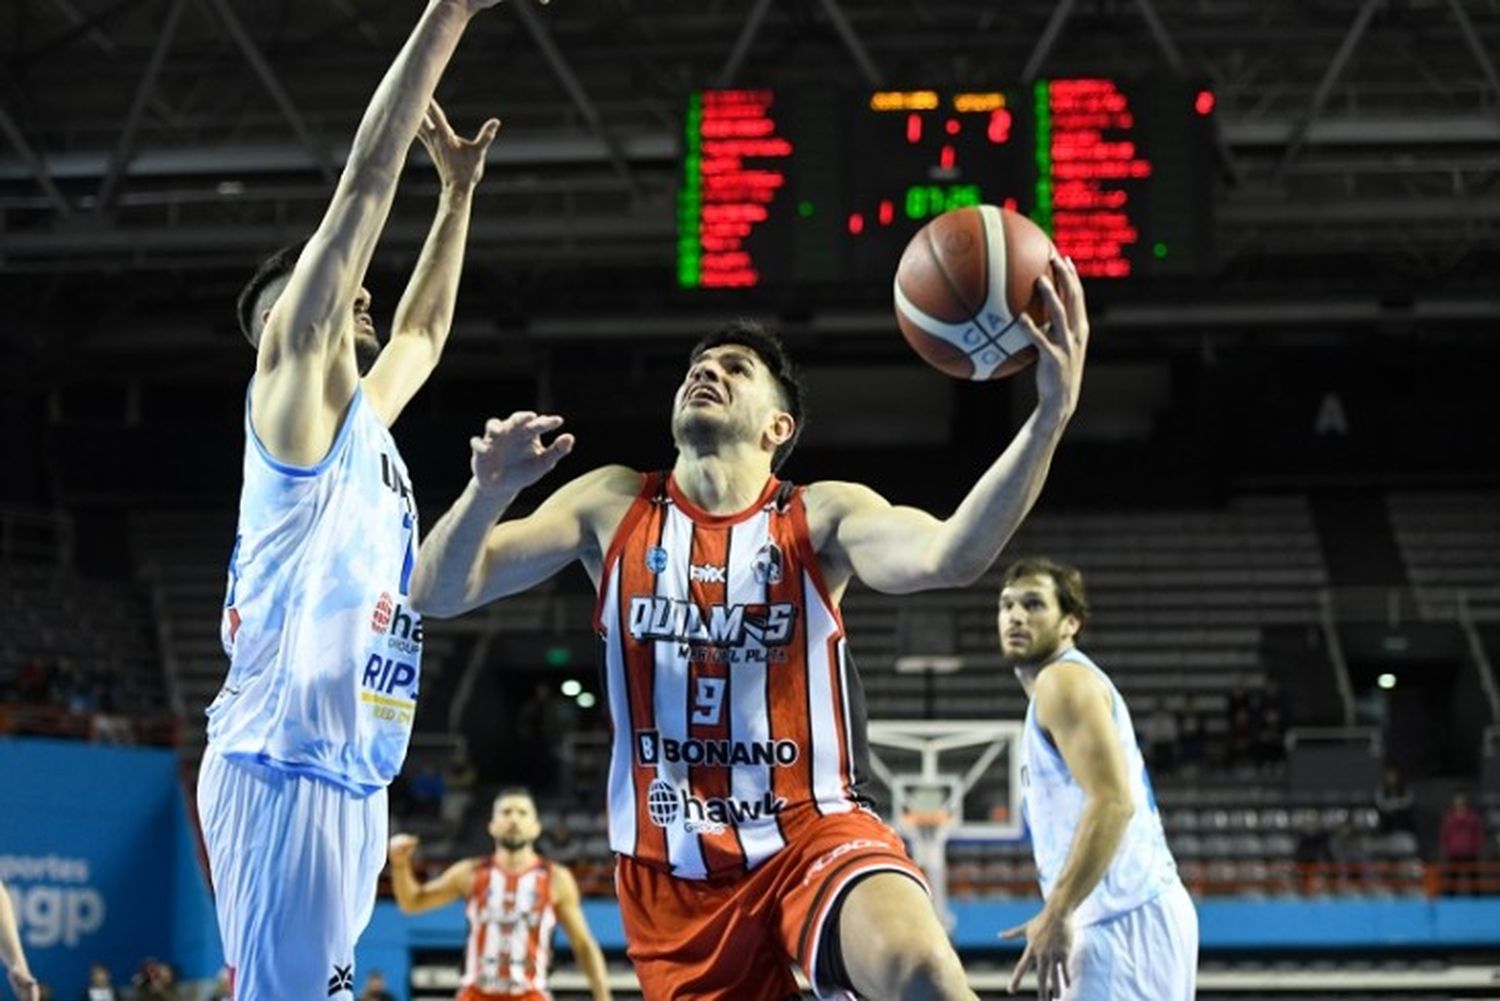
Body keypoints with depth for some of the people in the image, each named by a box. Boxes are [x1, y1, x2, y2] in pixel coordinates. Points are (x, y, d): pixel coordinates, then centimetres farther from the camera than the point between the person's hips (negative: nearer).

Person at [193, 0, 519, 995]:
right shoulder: (296, 385, 0)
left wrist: (459, 192, 40)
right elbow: (365, 184, -6)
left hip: (352, 773, 9)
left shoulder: (366, 419, 21)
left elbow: (425, 331, 42)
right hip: (286, 769, -9)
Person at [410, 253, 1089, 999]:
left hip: (811, 834, -2)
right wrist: (489, 491, -21)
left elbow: (950, 556, -23)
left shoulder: (819, 518, -2)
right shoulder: (613, 506, 4)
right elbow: (437, 594, 0)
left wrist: (1050, 415, -38)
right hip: (671, 872, 3)